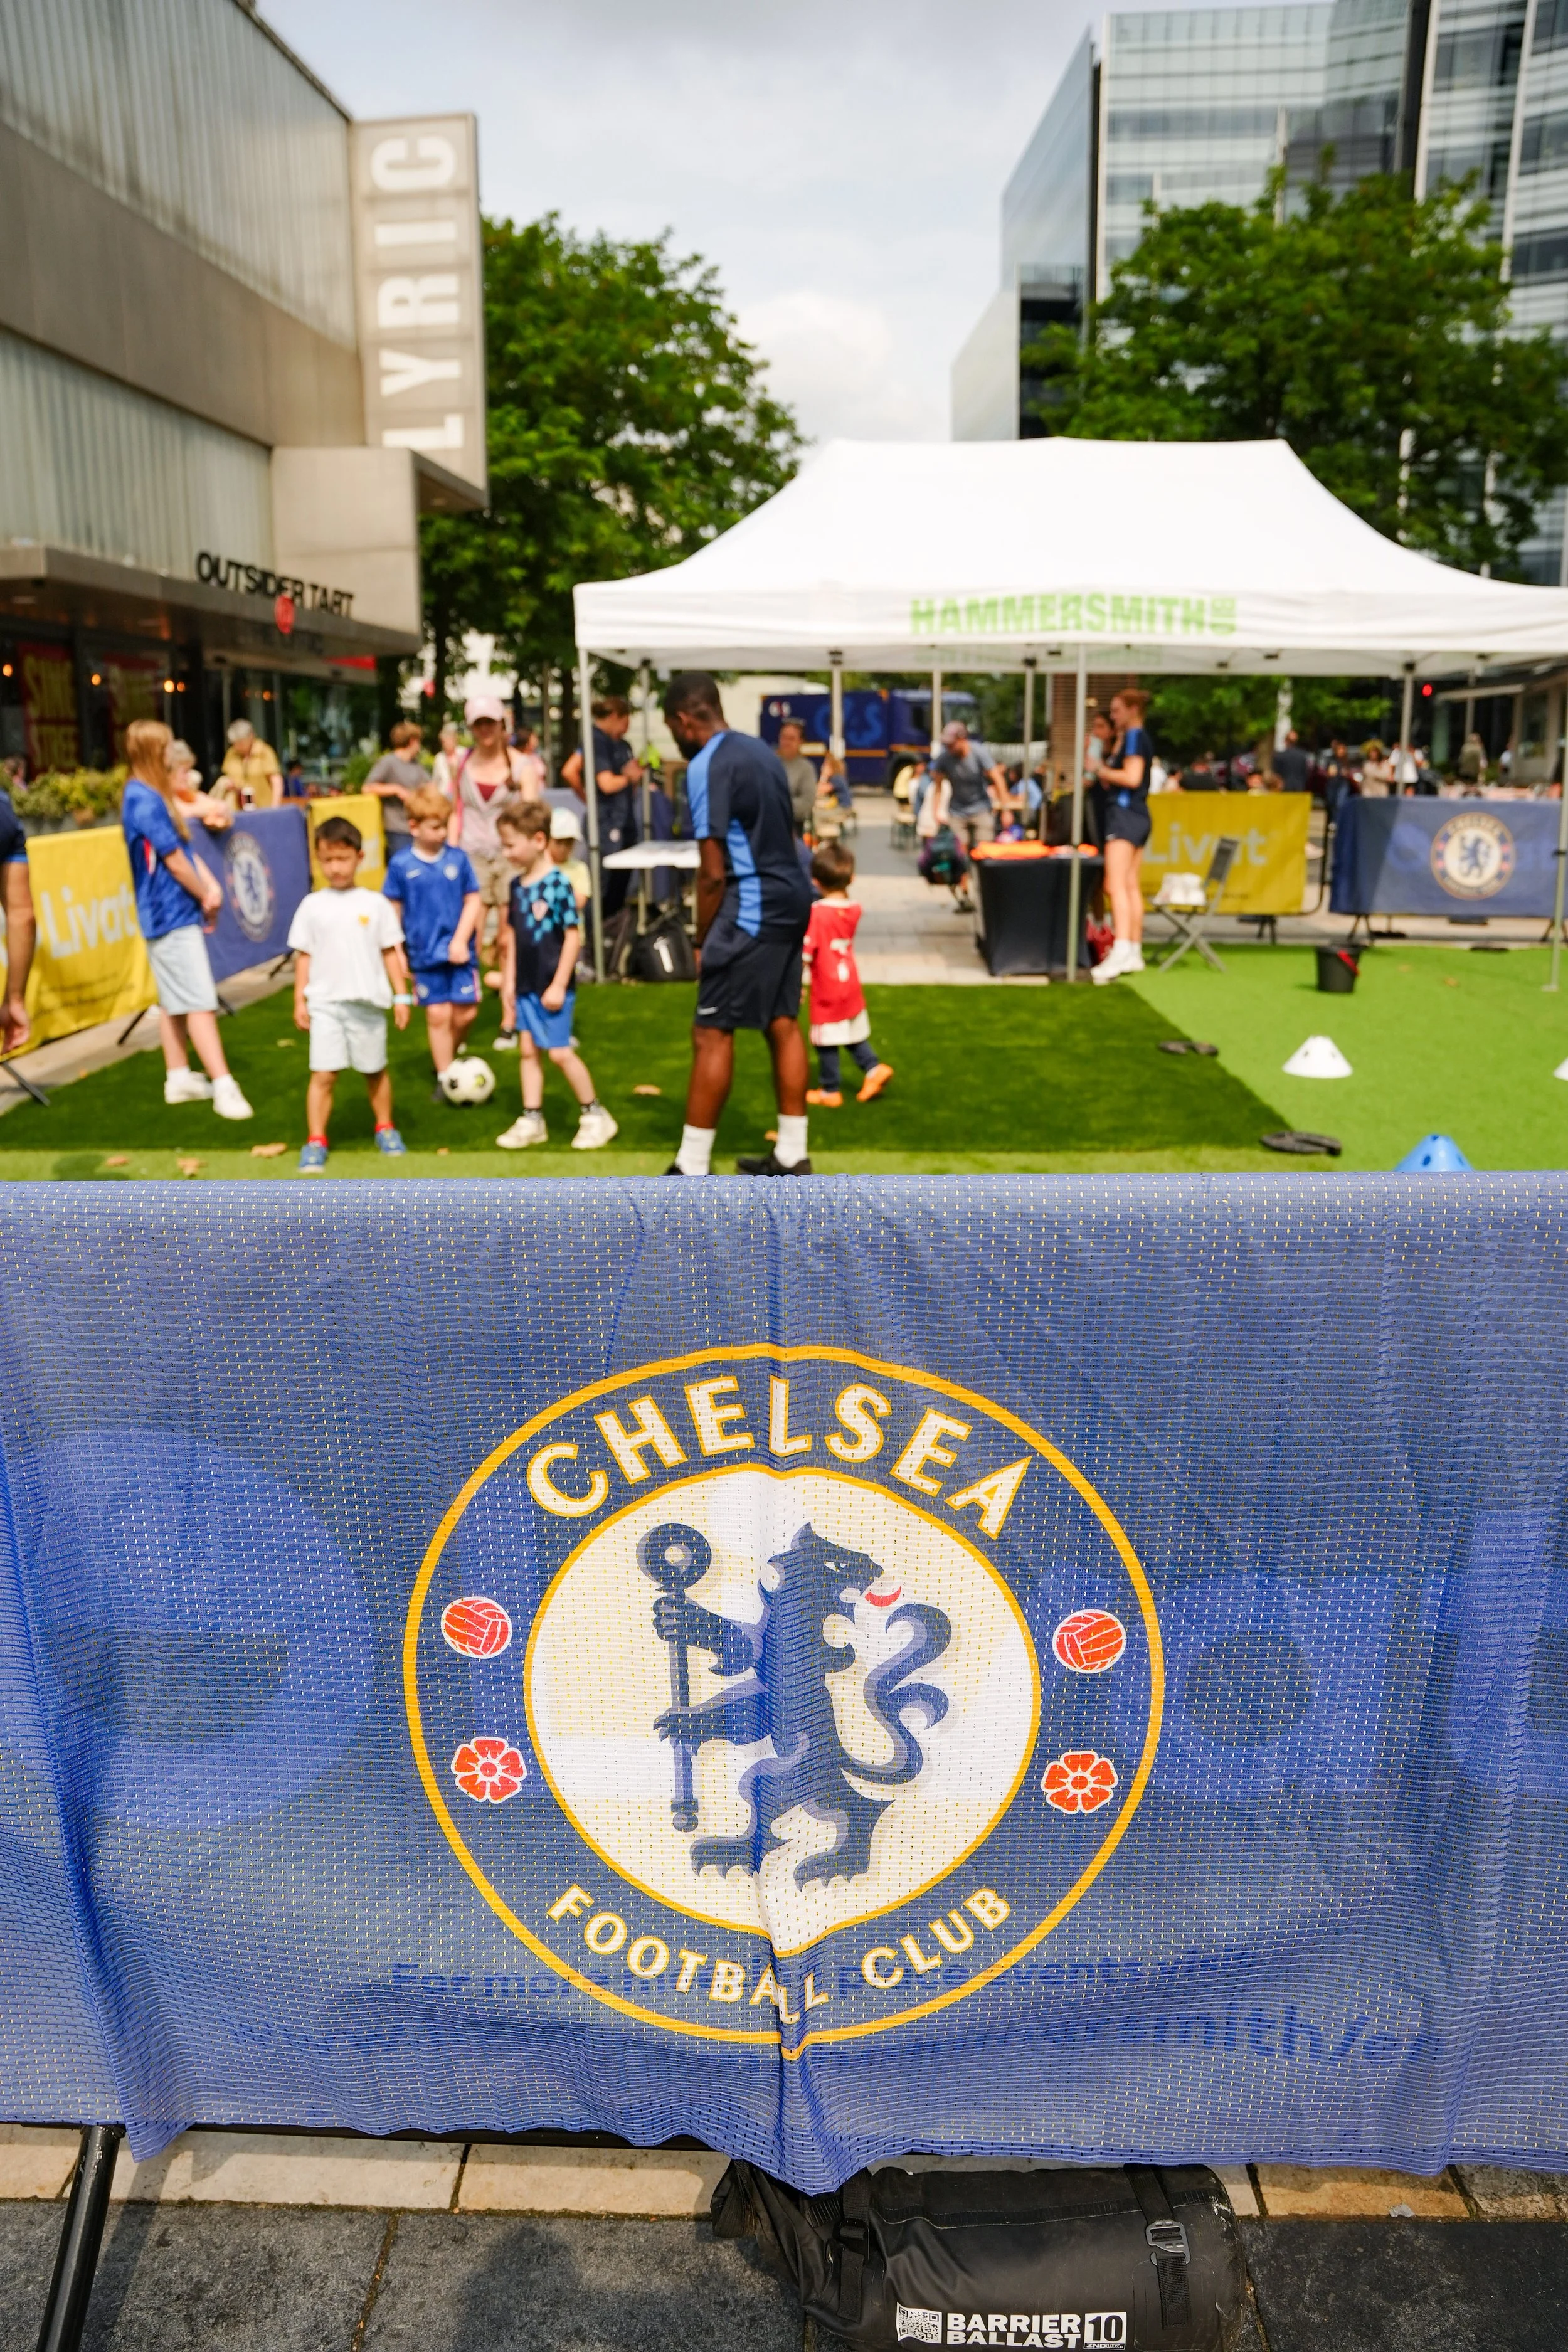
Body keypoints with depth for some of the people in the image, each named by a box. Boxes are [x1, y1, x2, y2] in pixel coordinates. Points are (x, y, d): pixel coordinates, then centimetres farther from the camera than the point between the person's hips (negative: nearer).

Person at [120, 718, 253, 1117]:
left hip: (167, 915, 10)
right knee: (200, 1002, -11)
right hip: (172, 916, -10)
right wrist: (205, 897, -3)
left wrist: (211, 885, -4)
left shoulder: (150, 796, 13)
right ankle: (223, 1086, -13)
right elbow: (174, 860, -17)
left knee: (173, 1001, 15)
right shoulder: (146, 801, -17)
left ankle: (179, 1078, 23)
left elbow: (185, 846, 10)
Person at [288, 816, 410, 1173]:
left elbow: (390, 952, 4)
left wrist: (401, 996, 1)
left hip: (367, 1001, 0)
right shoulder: (312, 906, 3)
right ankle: (315, 1142, 0)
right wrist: (299, 999, 1)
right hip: (325, 1002, 0)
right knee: (323, 1074, -6)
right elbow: (304, 955, 6)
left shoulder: (375, 904, 1)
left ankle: (385, 1129, 32)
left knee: (375, 1071, 14)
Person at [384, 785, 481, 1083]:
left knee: (465, 1012, 2)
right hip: (424, 954, -1)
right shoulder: (401, 865, -5)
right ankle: (445, 1075, 16)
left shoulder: (458, 858, -3)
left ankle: (450, 1054, 30)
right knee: (438, 1015, 4)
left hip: (459, 950, 1)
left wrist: (461, 940, -9)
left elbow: (472, 900, 1)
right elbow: (393, 909, 2)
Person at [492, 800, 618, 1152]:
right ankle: (532, 1120, 19)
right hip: (525, 986, 7)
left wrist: (559, 985, -16)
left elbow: (573, 936, -15)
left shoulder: (557, 883, -14)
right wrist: (509, 982, 13)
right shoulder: (517, 885, 6)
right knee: (528, 1050, 10)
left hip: (552, 987, -7)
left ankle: (594, 1115, 12)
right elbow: (513, 936, 13)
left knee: (560, 1052, -4)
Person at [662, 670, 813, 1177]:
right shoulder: (761, 751, 14)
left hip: (751, 909, -9)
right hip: (793, 898, 9)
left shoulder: (706, 767, -12)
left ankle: (692, 1170, -2)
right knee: (783, 1024, 13)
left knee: (712, 1035, -5)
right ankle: (792, 1156, 20)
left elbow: (713, 873, -15)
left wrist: (701, 944, -6)